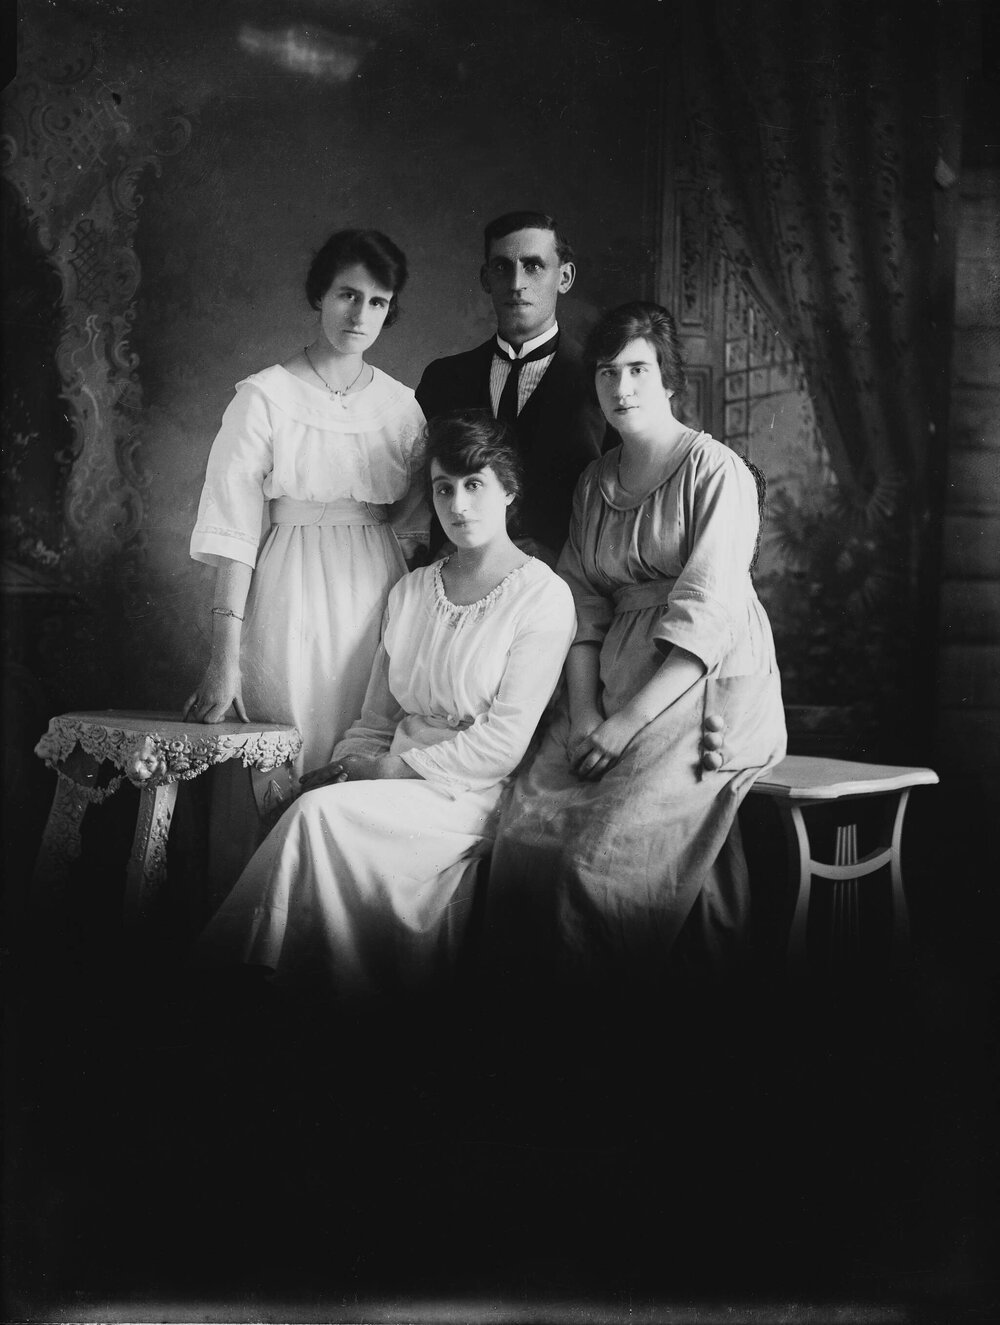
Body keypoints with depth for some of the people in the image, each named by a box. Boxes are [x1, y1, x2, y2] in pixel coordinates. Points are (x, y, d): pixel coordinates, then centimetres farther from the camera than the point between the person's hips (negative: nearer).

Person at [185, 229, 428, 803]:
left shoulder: (402, 405, 8)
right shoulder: (265, 397, -2)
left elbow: (413, 527, 13)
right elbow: (234, 532, -7)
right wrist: (225, 659, -13)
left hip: (379, 599, 3)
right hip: (292, 599, -3)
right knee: (286, 783, -2)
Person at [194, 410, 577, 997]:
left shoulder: (543, 596, -3)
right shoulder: (412, 590, 16)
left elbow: (505, 740, -11)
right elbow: (376, 719, 14)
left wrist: (395, 766, -12)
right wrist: (347, 767, -6)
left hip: (473, 796, -5)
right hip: (395, 784, 5)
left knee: (322, 814, -28)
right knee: (321, 810, -27)